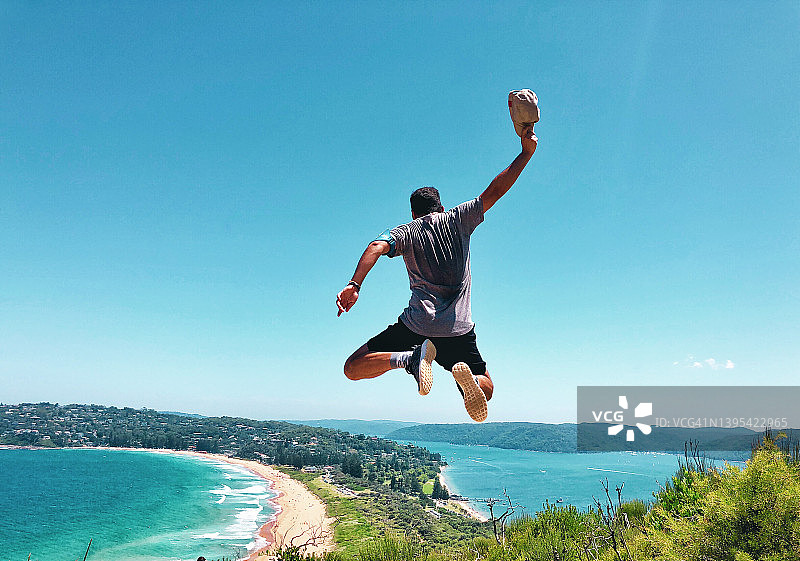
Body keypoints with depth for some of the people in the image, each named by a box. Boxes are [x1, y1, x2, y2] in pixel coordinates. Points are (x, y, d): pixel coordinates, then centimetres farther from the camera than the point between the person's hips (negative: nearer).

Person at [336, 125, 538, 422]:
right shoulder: (457, 219, 12)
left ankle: (412, 357, -21)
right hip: (459, 330, 2)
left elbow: (377, 247, -11)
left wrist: (354, 284, -23)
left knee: (353, 368, 8)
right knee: (485, 388, 22)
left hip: (416, 325, -1)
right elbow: (494, 191, 10)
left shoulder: (405, 232, 9)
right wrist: (526, 152, 15)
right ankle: (468, 375, -18)